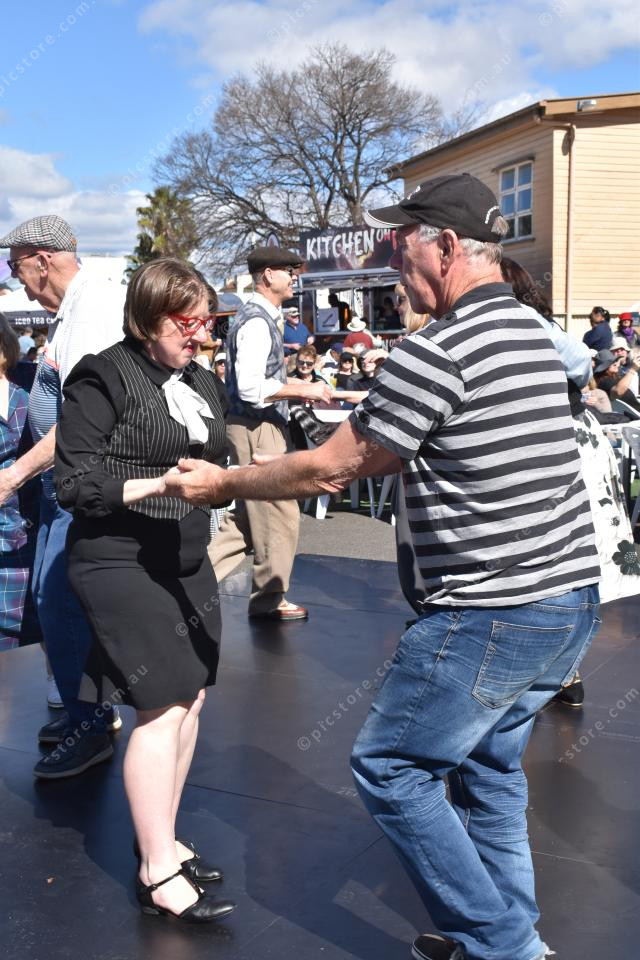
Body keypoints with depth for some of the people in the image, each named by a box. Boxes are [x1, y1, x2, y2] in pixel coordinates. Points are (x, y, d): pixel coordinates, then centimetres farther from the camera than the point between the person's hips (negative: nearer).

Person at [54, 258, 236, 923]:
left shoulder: (201, 383, 12)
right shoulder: (103, 378, -11)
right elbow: (75, 485, -14)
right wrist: (162, 483, -24)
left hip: (185, 561, 8)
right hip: (120, 564, -8)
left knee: (190, 699, 9)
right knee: (162, 709, -8)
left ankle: (161, 839, 26)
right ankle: (157, 874, 5)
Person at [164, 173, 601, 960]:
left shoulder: (437, 351, -18)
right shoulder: (532, 334, 11)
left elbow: (330, 469, -12)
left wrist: (222, 483, 2)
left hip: (490, 618, -9)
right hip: (572, 601, 9)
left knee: (390, 768, 5)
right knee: (486, 761, 22)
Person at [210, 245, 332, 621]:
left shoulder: (261, 318, 15)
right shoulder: (256, 322, -17)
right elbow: (250, 388, -25)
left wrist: (301, 388, 13)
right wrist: (304, 390, -20)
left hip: (260, 427, 10)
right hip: (257, 429, -10)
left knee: (248, 515, 16)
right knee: (279, 515, 1)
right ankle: (269, 599, 14)